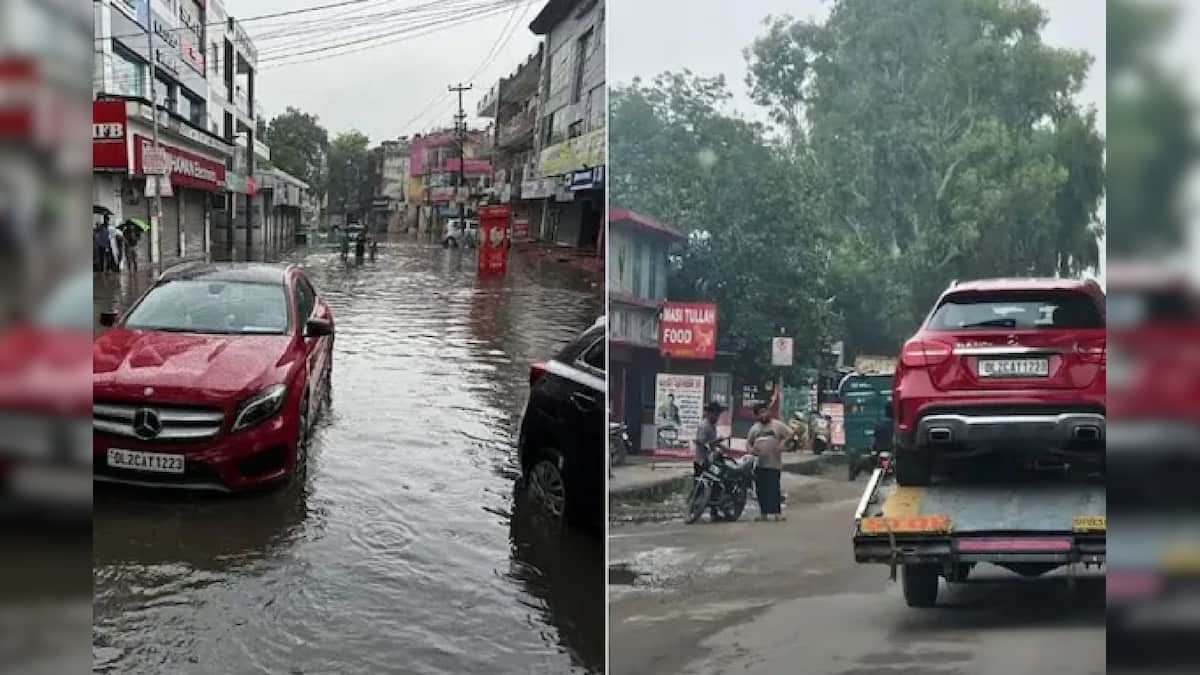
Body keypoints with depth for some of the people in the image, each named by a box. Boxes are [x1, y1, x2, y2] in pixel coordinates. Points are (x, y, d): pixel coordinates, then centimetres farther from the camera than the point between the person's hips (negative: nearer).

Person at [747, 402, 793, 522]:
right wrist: (750, 449, -2)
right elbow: (748, 442, 19)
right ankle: (763, 513, 11)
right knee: (761, 490, 5)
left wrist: (782, 443, -15)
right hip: (759, 464, 4)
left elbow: (790, 434, -1)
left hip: (774, 463, -4)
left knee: (774, 489, -8)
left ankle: (777, 512, -7)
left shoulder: (778, 425, 3)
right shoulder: (754, 428, 16)